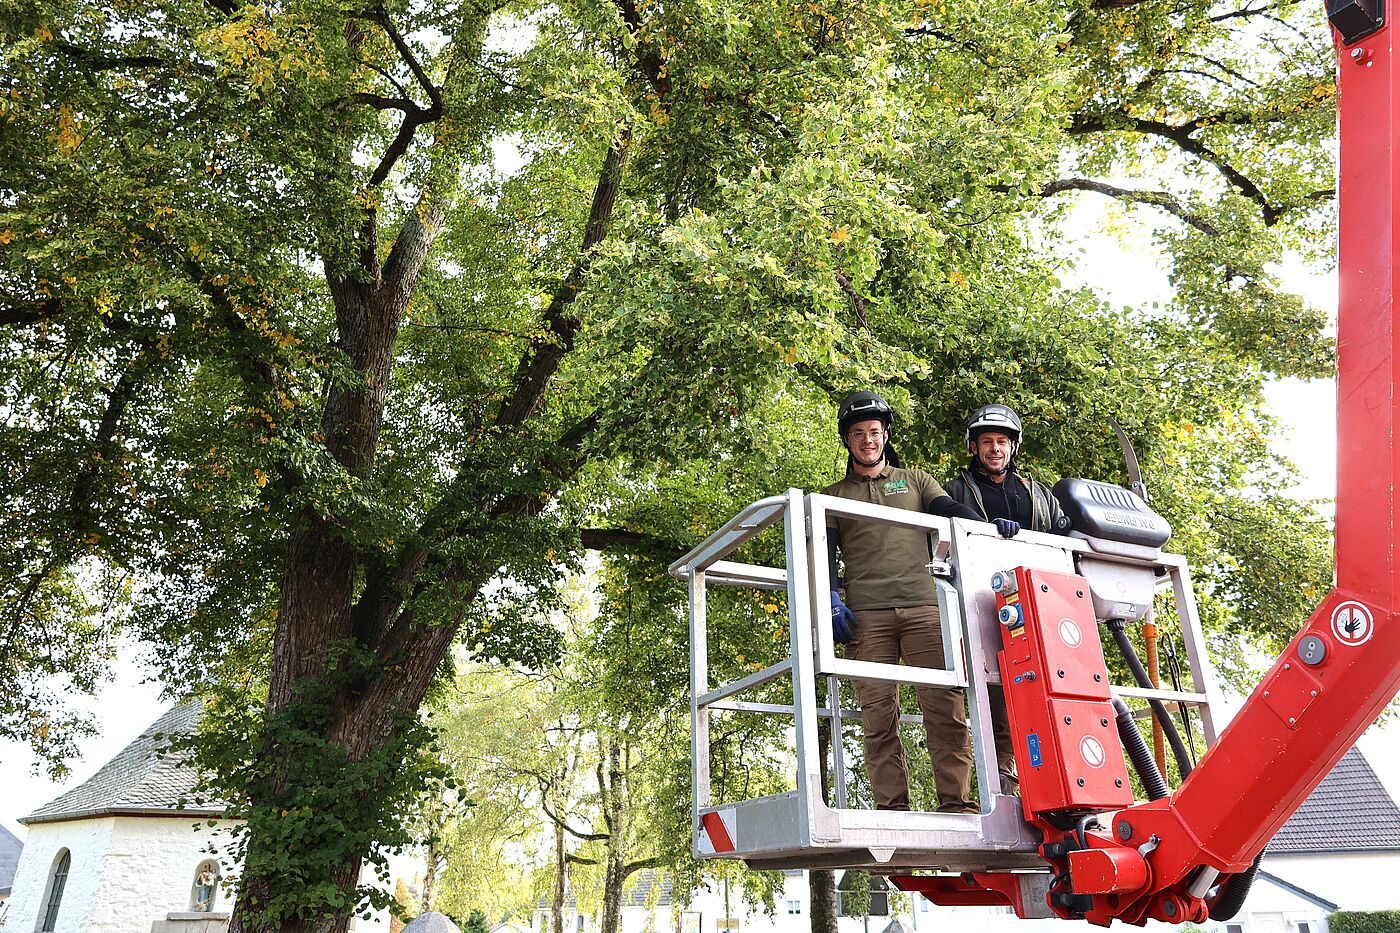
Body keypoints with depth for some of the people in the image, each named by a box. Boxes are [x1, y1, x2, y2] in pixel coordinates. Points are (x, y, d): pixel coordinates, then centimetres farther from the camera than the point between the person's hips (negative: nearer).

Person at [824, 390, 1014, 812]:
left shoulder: (915, 480, 24)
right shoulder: (834, 496, 21)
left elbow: (952, 512, 9)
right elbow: (825, 553, 11)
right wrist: (832, 599, -6)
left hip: (923, 607, 1)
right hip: (866, 614, 0)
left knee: (946, 707, -9)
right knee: (878, 714, -5)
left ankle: (957, 805, -6)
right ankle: (892, 808, -2)